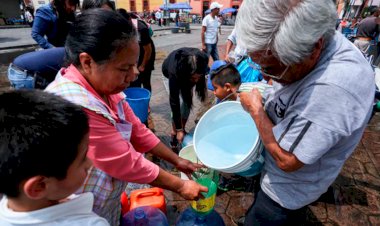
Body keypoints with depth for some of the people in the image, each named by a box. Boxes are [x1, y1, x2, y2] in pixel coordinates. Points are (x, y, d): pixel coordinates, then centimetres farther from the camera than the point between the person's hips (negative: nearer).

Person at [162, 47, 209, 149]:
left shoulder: (203, 59, -38)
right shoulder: (174, 71, -45)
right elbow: (174, 102, -37)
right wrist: (178, 130, -31)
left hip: (187, 72, 3)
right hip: (169, 72, -3)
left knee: (187, 100, -9)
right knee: (178, 102, -18)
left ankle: (183, 129, 11)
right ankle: (174, 133, 0)